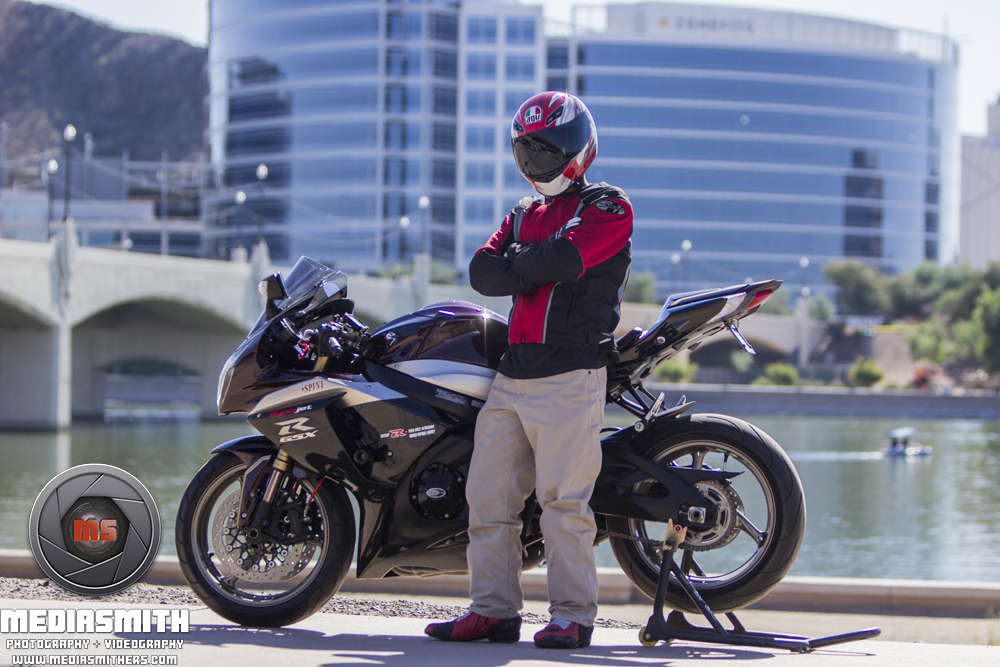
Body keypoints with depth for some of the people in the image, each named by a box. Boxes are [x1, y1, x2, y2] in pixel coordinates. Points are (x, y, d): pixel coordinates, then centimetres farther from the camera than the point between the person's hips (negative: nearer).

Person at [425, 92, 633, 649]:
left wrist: (517, 262, 0)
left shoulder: (607, 208, 1)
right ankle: (494, 610, 11)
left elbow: (568, 258, -17)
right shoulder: (525, 215, 23)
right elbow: (483, 272, 8)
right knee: (488, 497, 5)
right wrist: (538, 270, -9)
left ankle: (573, 614, -4)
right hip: (512, 377, 7)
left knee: (564, 500, -10)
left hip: (570, 377, -7)